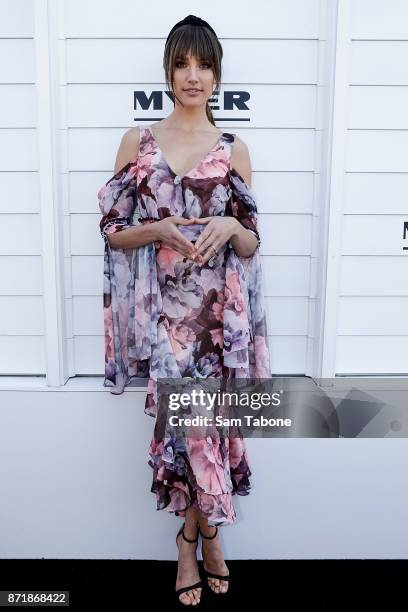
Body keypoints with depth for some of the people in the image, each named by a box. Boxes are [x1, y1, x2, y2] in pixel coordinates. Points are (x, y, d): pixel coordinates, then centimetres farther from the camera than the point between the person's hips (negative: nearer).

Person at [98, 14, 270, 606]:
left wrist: (230, 226, -14)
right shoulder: (138, 140, 5)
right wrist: (159, 229, -14)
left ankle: (191, 539, 30)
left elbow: (251, 246, 7)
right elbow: (113, 230, 4)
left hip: (219, 310, 1)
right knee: (190, 420, -7)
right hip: (164, 308, -1)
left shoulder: (234, 150, 7)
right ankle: (207, 535, 23)